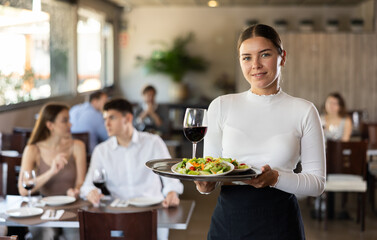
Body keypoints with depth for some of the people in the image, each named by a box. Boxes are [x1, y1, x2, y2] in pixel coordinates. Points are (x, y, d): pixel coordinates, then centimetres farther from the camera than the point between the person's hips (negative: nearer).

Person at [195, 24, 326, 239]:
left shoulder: (303, 111, -2)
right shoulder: (221, 106, 3)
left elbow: (317, 182, -2)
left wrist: (276, 178, -19)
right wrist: (205, 185, -16)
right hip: (227, 219, 2)